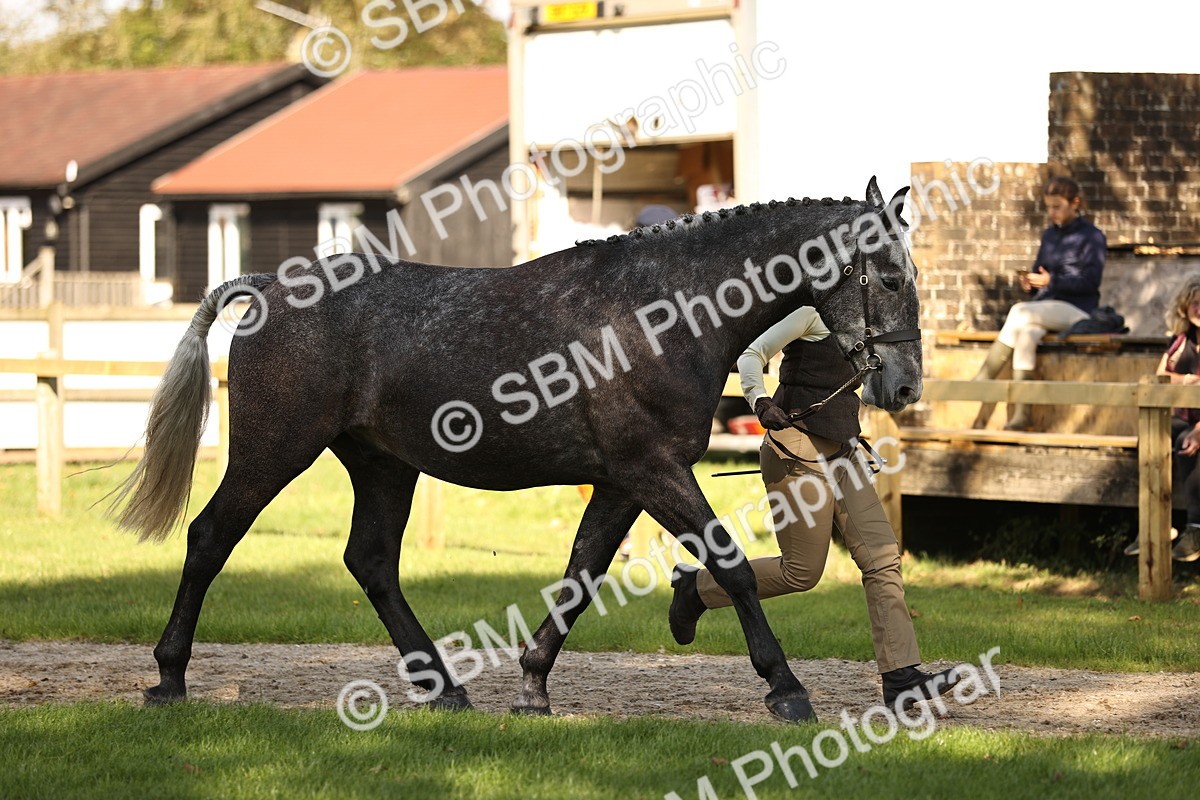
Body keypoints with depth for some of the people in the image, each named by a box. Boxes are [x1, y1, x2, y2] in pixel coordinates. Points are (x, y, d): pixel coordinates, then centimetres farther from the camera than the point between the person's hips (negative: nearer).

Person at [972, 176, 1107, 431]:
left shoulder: (1092, 236, 0)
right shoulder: (1049, 235, 20)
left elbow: (1090, 281, -10)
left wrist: (1050, 281, -20)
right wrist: (1029, 281, -3)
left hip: (1076, 311, -5)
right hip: (1045, 309, 5)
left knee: (1020, 313, -31)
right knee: (1026, 331, -31)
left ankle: (981, 382, -28)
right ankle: (1021, 413, -40)